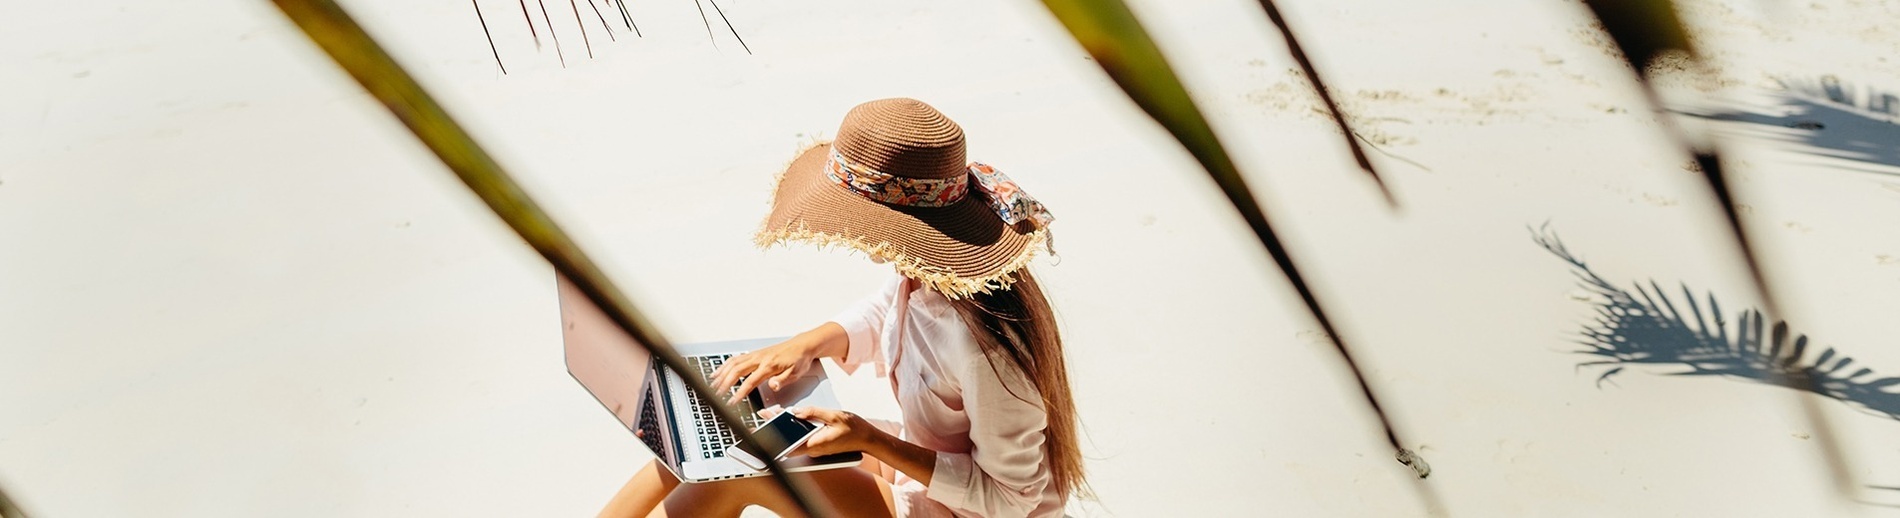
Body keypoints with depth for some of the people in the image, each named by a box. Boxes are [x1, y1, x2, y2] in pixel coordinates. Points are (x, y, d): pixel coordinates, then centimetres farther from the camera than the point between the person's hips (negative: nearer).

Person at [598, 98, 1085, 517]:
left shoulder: (984, 347, -37)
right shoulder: (928, 272, -13)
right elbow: (879, 314, 9)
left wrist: (871, 440, -28)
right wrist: (807, 343, -11)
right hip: (927, 459, 7)